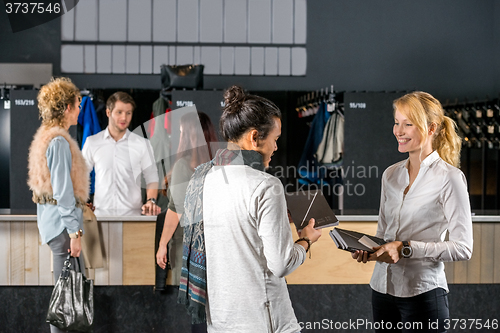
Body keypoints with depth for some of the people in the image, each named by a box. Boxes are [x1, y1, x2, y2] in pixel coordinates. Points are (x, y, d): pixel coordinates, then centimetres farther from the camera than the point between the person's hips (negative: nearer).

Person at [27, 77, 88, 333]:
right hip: (62, 219, -10)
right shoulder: (59, 141, -17)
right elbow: (62, 190, -20)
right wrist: (74, 231, -19)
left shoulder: (46, 137, 14)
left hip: (52, 217, 10)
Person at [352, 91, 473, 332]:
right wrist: (368, 249, -2)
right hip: (383, 288, 6)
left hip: (422, 293, -6)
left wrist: (406, 248, -19)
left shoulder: (449, 178, -9)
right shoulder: (390, 174, 11)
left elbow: (462, 248, -13)